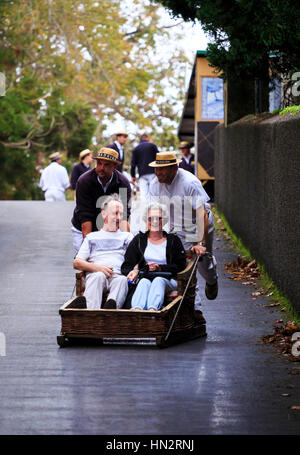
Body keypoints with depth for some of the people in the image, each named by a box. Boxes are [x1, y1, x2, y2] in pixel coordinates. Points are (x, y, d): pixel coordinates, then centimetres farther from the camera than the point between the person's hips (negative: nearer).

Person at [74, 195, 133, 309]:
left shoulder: (127, 237, 32)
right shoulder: (92, 237, 30)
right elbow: (76, 263, 18)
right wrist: (97, 267, -3)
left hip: (119, 275, 0)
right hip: (95, 273, 0)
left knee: (122, 280, -38)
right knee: (99, 276, -38)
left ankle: (111, 305, -69)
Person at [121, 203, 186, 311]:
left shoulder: (173, 240, 18)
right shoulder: (139, 240, 21)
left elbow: (180, 266, 7)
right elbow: (126, 266, 11)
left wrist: (160, 268, -7)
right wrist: (135, 271, -14)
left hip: (167, 280, -1)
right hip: (144, 278, 1)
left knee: (159, 280, -36)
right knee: (144, 282, -35)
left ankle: (152, 309, -68)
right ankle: (136, 310, -68)